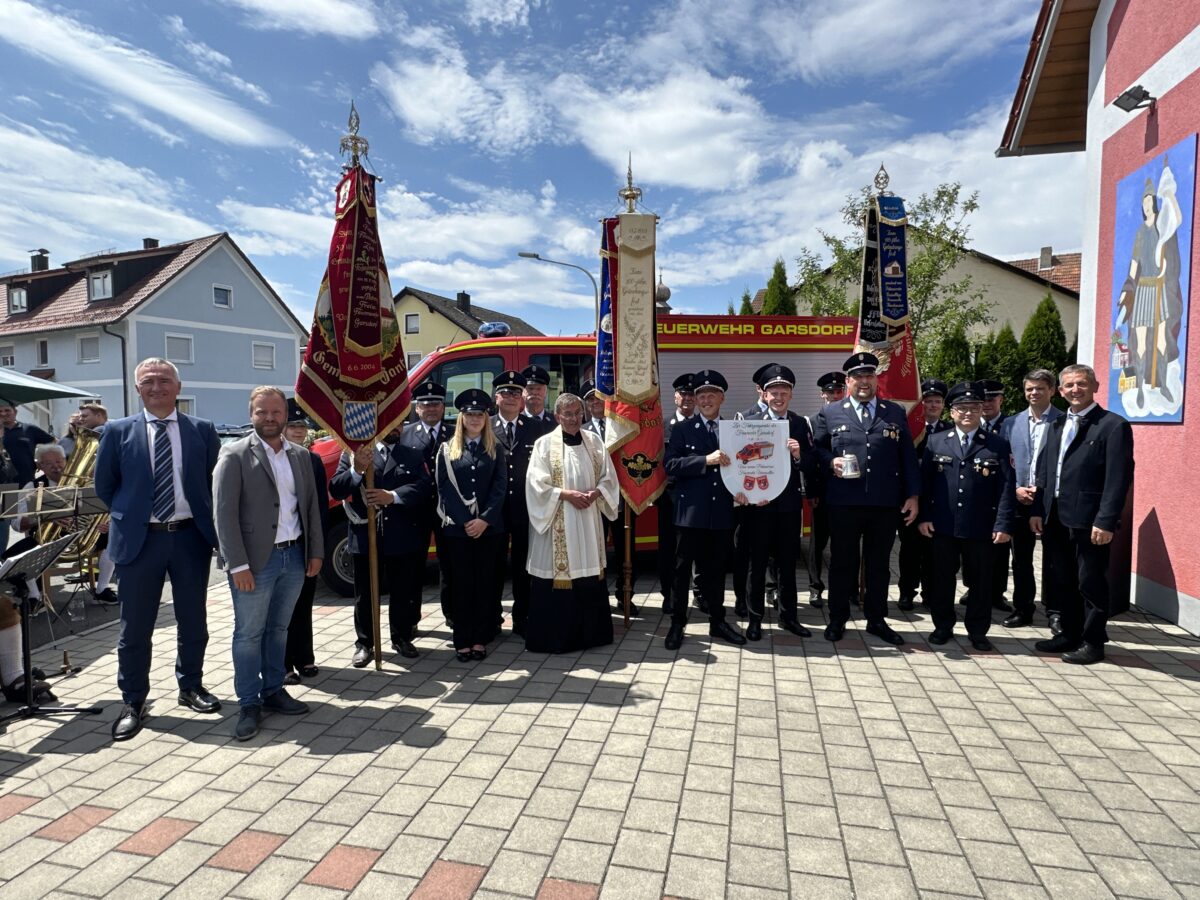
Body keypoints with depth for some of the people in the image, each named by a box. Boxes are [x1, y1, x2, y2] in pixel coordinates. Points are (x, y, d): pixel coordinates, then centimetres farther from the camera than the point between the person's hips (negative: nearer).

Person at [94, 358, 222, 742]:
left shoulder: (202, 430, 2)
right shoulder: (118, 431, 1)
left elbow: (216, 481, 7)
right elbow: (104, 485, 9)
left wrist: (208, 522, 2)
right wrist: (129, 515, 8)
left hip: (190, 537, 1)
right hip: (139, 539, 0)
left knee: (193, 621, 13)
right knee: (135, 626, 8)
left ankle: (191, 687, 31)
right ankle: (133, 702, 23)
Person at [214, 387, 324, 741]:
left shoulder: (300, 455, 9)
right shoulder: (235, 455, -7)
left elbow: (312, 505, 12)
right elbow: (224, 512, -11)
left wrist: (315, 552, 9)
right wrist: (238, 565, -16)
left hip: (295, 556, 5)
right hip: (256, 560, -5)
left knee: (278, 629, 16)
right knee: (249, 633, 6)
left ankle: (273, 691, 30)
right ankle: (249, 705, 19)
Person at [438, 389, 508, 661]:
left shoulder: (497, 449, 6)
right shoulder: (447, 449, 5)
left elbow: (500, 487, -1)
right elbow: (444, 488, -2)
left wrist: (484, 519, -13)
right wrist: (465, 521, -11)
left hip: (489, 527, 1)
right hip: (457, 528, 0)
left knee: (485, 583, 5)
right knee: (461, 584, 4)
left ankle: (480, 639, 14)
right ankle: (462, 641, 12)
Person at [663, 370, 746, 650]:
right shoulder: (682, 430, 2)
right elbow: (670, 465, -10)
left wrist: (742, 490, -8)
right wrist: (706, 460, -18)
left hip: (722, 511, 3)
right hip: (691, 510, -2)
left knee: (717, 569, 13)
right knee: (683, 569, 4)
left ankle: (717, 621, 27)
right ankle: (678, 623, 17)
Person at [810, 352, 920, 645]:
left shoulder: (896, 413, 10)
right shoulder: (829, 413, 6)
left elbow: (908, 456, 8)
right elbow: (816, 449, 8)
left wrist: (912, 495, 3)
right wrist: (831, 461, -13)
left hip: (885, 503, 2)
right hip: (844, 502, -1)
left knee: (879, 563, 11)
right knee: (842, 561, 8)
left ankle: (876, 620, 25)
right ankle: (837, 619, 21)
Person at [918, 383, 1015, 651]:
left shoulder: (998, 445, 3)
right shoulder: (936, 442, 6)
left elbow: (1005, 487, -2)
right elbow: (925, 482, 4)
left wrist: (1003, 525, -9)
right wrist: (923, 516, -3)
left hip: (981, 528, 0)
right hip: (942, 526, 1)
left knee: (981, 580, 8)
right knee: (942, 578, 9)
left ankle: (978, 631, 23)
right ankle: (942, 626, 23)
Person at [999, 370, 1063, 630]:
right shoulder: (1010, 423, 9)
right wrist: (1016, 489, -5)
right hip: (1018, 499, 3)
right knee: (1020, 559, 10)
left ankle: (1054, 612, 17)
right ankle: (1022, 609, 20)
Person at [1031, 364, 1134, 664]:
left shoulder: (1113, 425, -8)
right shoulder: (1058, 425, 14)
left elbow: (1119, 479, -13)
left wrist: (1106, 521, -18)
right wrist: (1038, 510, 8)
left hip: (1089, 521, -6)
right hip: (1056, 518, 7)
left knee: (1091, 583, 5)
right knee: (1064, 582, 16)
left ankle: (1093, 642, 18)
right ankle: (1069, 634, 29)